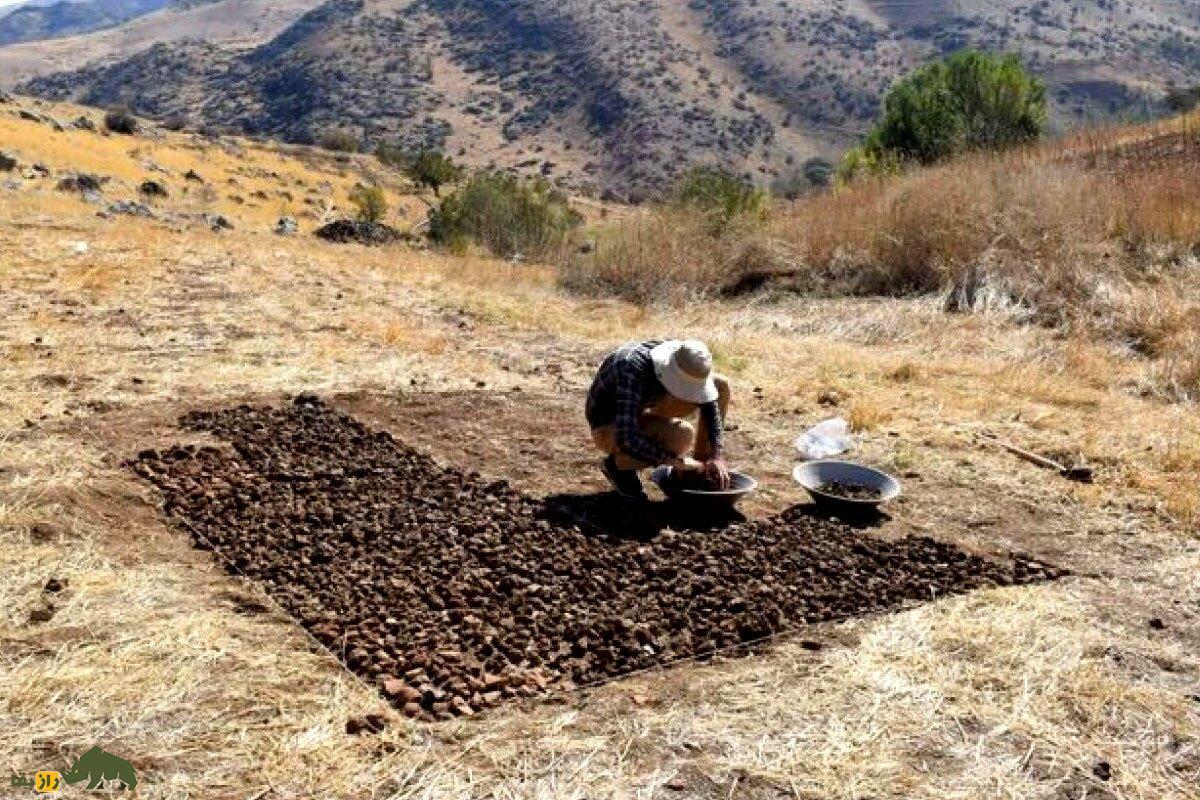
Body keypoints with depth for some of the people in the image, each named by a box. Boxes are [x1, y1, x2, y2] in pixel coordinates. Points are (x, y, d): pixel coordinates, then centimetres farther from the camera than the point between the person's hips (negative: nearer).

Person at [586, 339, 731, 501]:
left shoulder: (683, 360, -16)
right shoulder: (632, 369, -36)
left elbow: (709, 406, -5)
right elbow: (626, 437, -41)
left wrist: (718, 457, -17)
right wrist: (678, 462, -34)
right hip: (608, 428, -7)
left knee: (721, 385, -6)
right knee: (682, 436, -35)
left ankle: (700, 462, 3)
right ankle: (619, 464, -11)